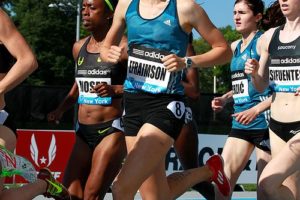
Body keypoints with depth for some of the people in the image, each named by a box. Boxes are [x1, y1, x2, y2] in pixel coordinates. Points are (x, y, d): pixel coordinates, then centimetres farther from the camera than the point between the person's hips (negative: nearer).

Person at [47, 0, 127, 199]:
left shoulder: (123, 47, -8)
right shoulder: (79, 47, 12)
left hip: (112, 130, -6)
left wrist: (115, 89, -24)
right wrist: (60, 110, 16)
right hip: (83, 132, 6)